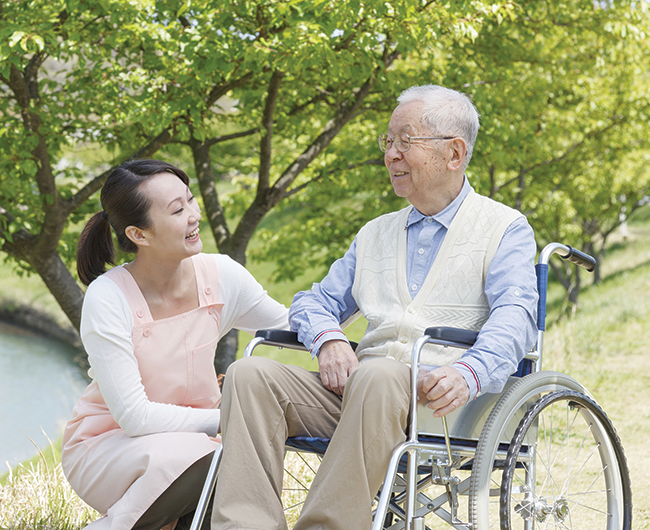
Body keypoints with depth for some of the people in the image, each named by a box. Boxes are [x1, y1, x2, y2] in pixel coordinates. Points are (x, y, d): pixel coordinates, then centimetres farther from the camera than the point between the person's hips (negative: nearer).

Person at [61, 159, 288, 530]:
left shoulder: (221, 275, -8)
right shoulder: (108, 298, -21)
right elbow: (134, 416, -23)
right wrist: (225, 418, -23)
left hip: (189, 440, 4)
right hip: (106, 445, -4)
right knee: (201, 463, -34)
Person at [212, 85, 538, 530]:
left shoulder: (504, 227, 9)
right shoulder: (375, 234, 29)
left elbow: (515, 316, -7)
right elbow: (315, 301, 27)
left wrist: (468, 373, -29)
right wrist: (329, 340, 1)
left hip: (440, 396, -5)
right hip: (359, 384, 6)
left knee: (377, 376, -39)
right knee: (250, 373, -18)